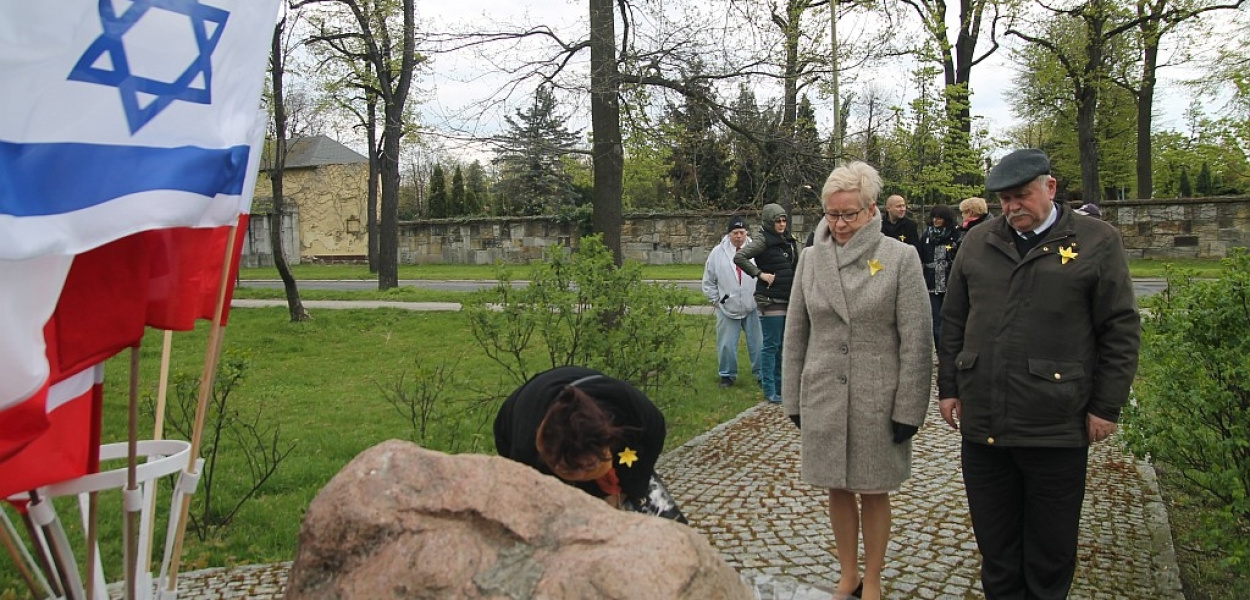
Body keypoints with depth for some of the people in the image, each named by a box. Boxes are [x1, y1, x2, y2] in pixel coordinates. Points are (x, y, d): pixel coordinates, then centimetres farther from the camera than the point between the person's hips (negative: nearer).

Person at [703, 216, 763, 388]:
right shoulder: (718, 253, 0)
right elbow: (708, 281, 8)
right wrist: (715, 300, 5)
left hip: (753, 308, 0)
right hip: (727, 309, 0)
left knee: (757, 342, 7)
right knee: (726, 345, 7)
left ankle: (761, 373, 21)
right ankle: (727, 374, 23)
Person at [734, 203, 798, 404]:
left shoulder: (788, 241, 12)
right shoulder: (763, 241, -11)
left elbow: (796, 266, 25)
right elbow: (739, 257, -20)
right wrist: (760, 273, -19)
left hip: (788, 300, 8)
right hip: (770, 301, -8)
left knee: (782, 345, 14)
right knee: (771, 345, -3)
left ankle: (779, 386, 25)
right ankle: (769, 390, 5)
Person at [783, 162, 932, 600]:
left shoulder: (900, 257, -6)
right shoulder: (811, 258, 3)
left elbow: (916, 340, -7)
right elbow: (795, 334, 6)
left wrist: (908, 408, -10)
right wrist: (793, 399, 6)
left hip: (877, 399, -2)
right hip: (823, 397, 3)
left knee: (874, 491, 10)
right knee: (838, 489, 12)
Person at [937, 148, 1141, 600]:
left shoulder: (1097, 242, -1)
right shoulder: (977, 243, 10)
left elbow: (1121, 330, -1)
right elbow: (953, 322, 14)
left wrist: (1106, 406, -4)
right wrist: (948, 387, 10)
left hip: (1057, 427, -3)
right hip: (982, 422, 3)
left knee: (1051, 546, 11)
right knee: (994, 540, 14)